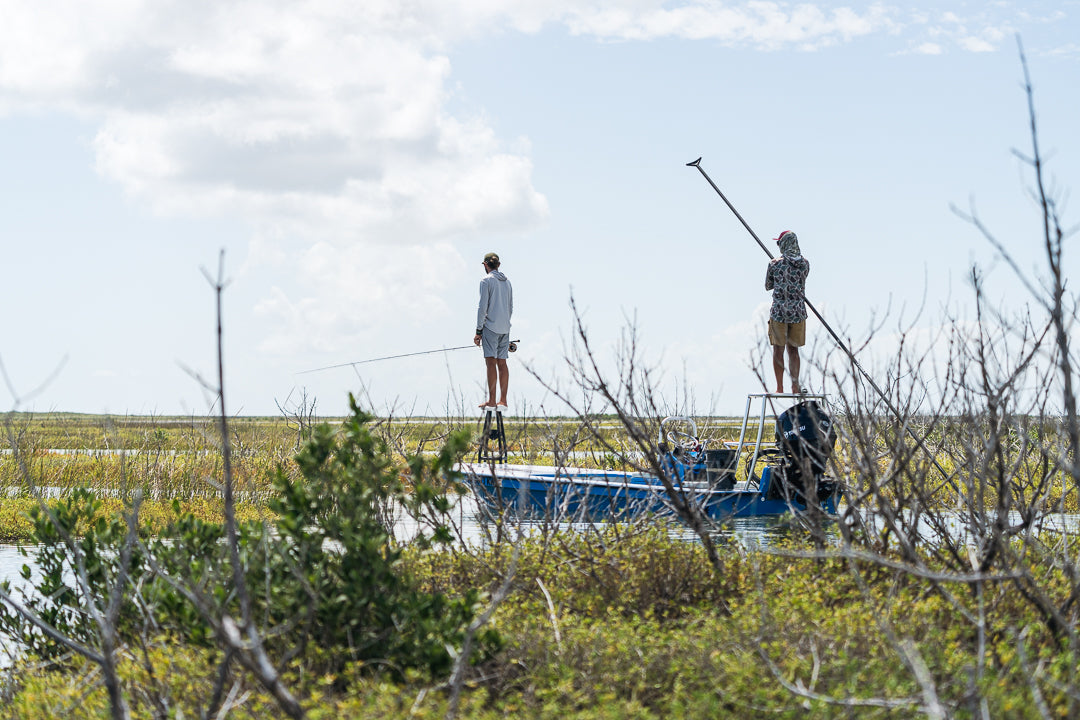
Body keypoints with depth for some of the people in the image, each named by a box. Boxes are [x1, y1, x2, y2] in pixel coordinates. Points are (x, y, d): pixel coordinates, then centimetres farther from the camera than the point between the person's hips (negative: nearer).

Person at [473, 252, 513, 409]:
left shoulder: (486, 281, -6)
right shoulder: (507, 282, 16)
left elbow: (482, 307, -10)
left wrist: (478, 331, -6)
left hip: (491, 326, -7)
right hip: (505, 328, 7)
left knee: (491, 362, -10)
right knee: (502, 363, 7)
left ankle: (491, 401, -15)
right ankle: (503, 401, 5)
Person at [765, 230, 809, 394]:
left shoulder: (775, 264, -9)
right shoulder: (805, 263, 0)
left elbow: (768, 286, 5)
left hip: (779, 312, -3)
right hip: (799, 312, 3)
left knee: (778, 349, 5)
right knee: (793, 349, 13)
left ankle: (780, 388, 5)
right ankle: (795, 385, 11)